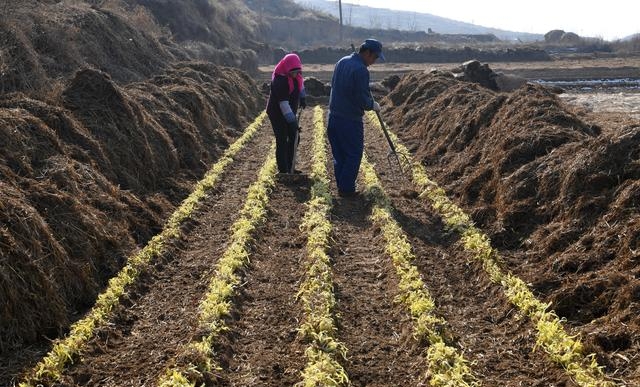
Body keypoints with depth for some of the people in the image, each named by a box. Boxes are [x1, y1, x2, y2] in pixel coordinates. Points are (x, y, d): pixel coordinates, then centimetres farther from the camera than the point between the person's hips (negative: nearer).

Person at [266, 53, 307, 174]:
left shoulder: (295, 74, -6)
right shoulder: (279, 80, -30)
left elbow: (300, 82, 20)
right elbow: (283, 104, -32)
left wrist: (302, 98, 24)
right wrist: (292, 121, -33)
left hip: (289, 113, 9)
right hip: (278, 114, -9)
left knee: (294, 138, 14)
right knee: (282, 142, -7)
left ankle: (289, 168, 25)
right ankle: (283, 171, -1)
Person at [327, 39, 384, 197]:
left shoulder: (342, 62, 9)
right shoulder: (361, 70, -19)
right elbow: (362, 100, -21)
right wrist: (373, 105, 0)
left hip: (334, 117, 8)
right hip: (350, 120, -8)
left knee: (339, 154, 14)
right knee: (354, 154, 3)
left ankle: (341, 186, 21)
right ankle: (347, 188, 6)